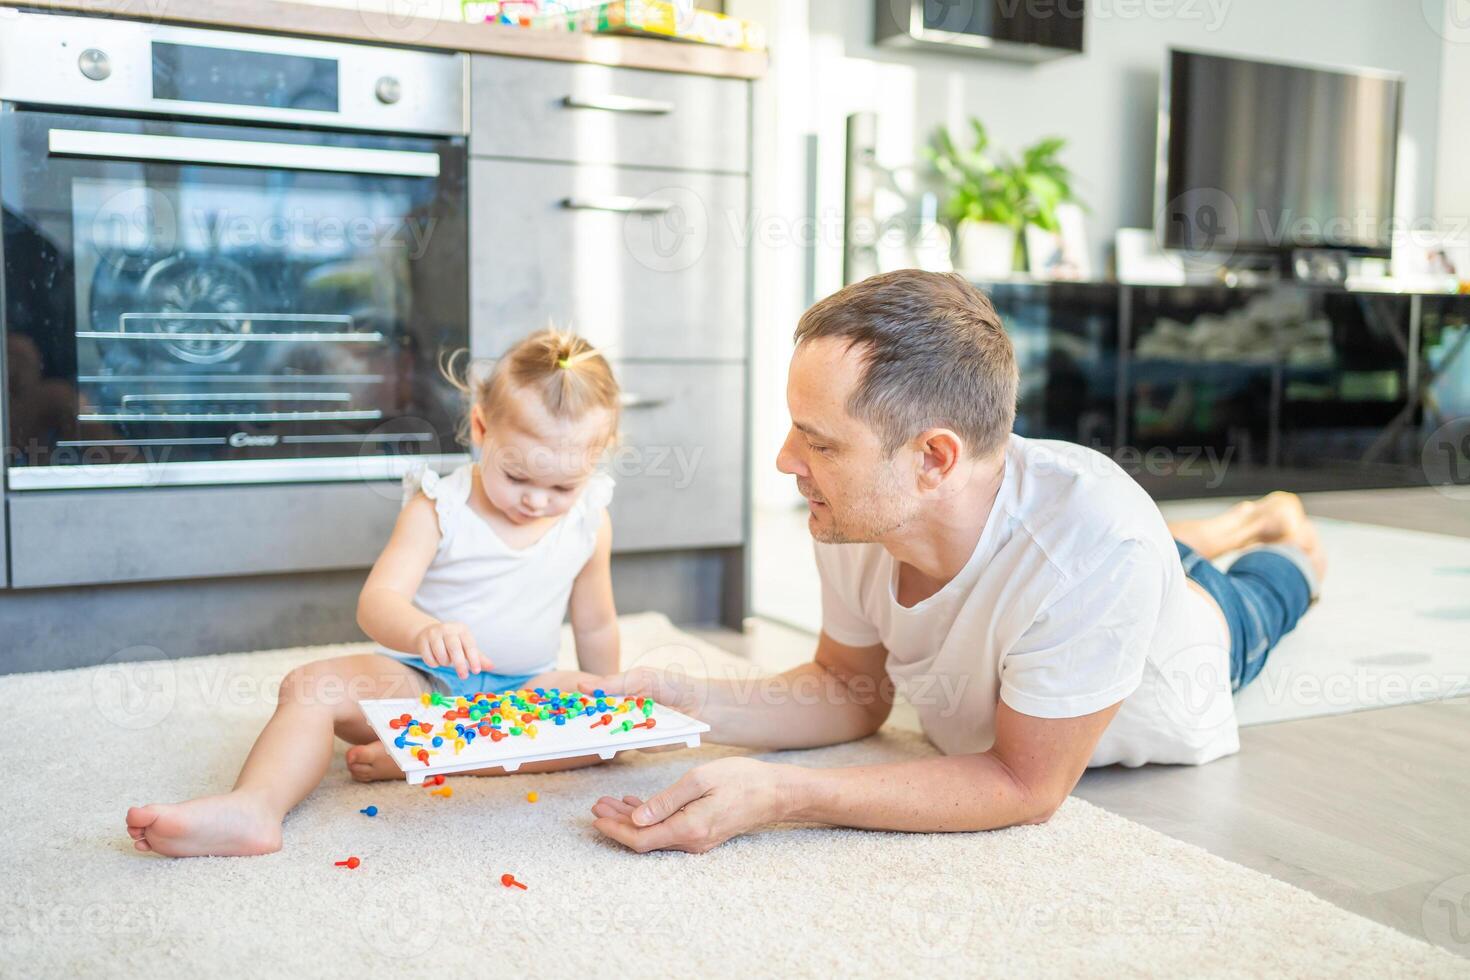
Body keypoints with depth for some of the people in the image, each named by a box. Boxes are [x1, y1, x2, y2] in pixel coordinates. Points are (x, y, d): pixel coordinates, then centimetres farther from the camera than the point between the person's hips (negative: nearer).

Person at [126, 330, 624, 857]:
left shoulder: (590, 525, -2)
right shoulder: (438, 509, -11)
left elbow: (595, 626, 11)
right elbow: (377, 601, -23)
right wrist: (424, 632, -45)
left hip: (521, 694, 1)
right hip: (418, 684, -1)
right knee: (309, 685, -23)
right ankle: (254, 807, -47)